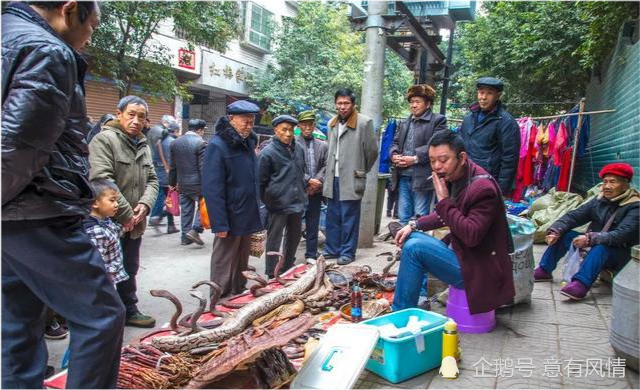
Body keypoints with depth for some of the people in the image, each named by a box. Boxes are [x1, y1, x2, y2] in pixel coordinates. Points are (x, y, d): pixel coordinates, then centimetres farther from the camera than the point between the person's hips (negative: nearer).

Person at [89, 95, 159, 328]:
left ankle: (129, 311, 32)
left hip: (134, 223, 8)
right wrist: (125, 213, -18)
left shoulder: (143, 145, 13)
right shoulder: (104, 140, -12)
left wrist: (145, 204, -7)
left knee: (129, 271, 19)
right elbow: (101, 181, -21)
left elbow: (152, 180, 13)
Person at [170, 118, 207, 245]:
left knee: (186, 210, 12)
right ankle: (195, 230, -4)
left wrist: (173, 182, 19)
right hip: (197, 183, -6)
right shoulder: (200, 143, -13)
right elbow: (203, 167, -15)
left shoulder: (175, 143, 7)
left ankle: (185, 236, 17)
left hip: (182, 184, 6)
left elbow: (173, 166, 12)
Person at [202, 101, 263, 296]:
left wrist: (255, 214, 14)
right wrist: (220, 224, -22)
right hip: (230, 220, -8)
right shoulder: (217, 146, -14)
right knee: (224, 266, 5)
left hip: (248, 217, 8)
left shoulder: (248, 142, 11)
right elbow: (212, 189, -19)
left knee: (241, 265, 19)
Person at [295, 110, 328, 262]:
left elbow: (326, 167, 4)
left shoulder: (323, 145, 10)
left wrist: (316, 182, -10)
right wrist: (308, 180, -15)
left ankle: (311, 256, 20)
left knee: (313, 226, 10)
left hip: (315, 191, 4)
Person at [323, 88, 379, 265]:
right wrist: (330, 171, 14)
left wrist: (361, 171, 5)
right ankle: (332, 250, 24)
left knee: (349, 218, 1)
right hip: (333, 178, 6)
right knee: (332, 217, 12)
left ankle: (347, 252, 13)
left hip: (351, 179, -6)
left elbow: (372, 151, -5)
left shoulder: (364, 122, -10)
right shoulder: (331, 124, 11)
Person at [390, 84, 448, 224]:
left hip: (422, 177, -6)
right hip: (403, 176, 7)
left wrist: (415, 158, -17)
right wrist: (394, 155, -3)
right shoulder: (404, 123, 22)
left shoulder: (438, 120, 0)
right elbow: (395, 142, 19)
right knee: (403, 216, 13)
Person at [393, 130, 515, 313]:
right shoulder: (452, 177, 2)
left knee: (415, 248, -21)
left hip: (475, 270, -10)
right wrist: (414, 225, 4)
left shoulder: (482, 188, -24)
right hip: (459, 252, 10)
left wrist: (444, 200, -27)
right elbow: (444, 215, 18)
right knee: (411, 238, 12)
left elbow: (471, 236, -31)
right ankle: (417, 299, 19)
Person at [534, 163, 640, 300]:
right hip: (593, 247, 7)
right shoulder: (599, 200, 1)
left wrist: (590, 239, -41)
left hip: (619, 254, -6)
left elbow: (620, 235, -30)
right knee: (563, 234, -9)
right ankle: (544, 270, -9)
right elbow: (574, 216, -4)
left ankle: (581, 284, -51)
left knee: (601, 246, -37)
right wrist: (555, 231, -21)